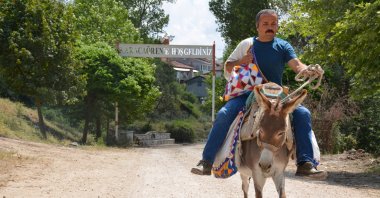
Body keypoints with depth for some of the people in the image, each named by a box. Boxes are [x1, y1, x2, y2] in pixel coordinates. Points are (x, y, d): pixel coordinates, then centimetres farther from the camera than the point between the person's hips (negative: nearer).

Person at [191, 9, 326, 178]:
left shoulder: (283, 46, 7)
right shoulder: (247, 44, 8)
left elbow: (297, 66, -9)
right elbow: (227, 68, 13)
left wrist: (309, 71, -33)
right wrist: (241, 61, -9)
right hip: (248, 94, -1)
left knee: (302, 113, -21)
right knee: (224, 114, -26)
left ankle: (306, 163, -19)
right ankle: (206, 162, -21)